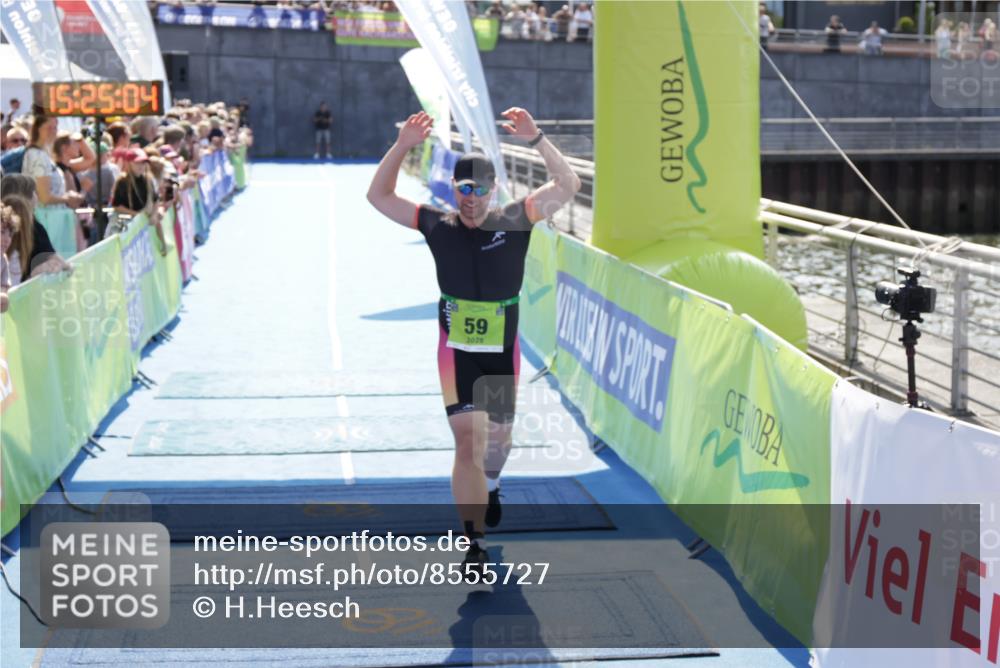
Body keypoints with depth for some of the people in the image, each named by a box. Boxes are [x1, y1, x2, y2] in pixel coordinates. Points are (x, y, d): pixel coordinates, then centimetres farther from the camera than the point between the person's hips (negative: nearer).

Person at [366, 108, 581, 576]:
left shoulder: (515, 222, -7)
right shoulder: (438, 226, -5)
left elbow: (568, 185, -15)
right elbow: (378, 196, -4)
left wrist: (535, 139, -28)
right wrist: (402, 146, -18)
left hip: (503, 352, 1)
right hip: (456, 350, -1)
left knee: (498, 438, 18)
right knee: (467, 441, -10)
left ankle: (490, 485, 53)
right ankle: (475, 545, -8)